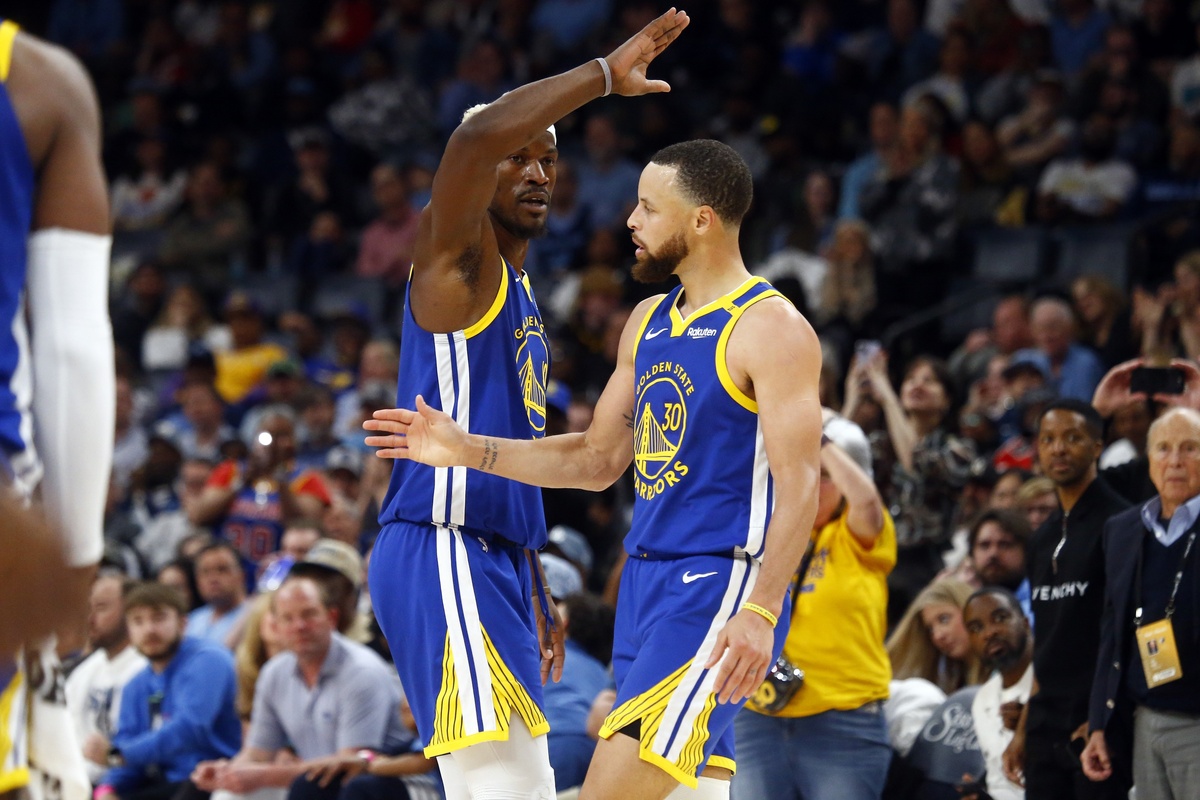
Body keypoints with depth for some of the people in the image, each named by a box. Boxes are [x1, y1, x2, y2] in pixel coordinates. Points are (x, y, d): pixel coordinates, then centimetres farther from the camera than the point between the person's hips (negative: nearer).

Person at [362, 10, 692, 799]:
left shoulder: (520, 290, 22)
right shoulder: (455, 255, -5)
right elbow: (479, 137, -27)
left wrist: (536, 592, 26)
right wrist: (605, 74, -22)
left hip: (495, 558, 10)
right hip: (442, 555, -10)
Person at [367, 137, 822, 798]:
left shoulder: (770, 329, -11)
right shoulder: (648, 322, 16)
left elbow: (798, 484, -18)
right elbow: (599, 459, 21)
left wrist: (761, 610, -29)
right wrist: (468, 451, 12)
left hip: (721, 585, -9)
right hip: (646, 578, 9)